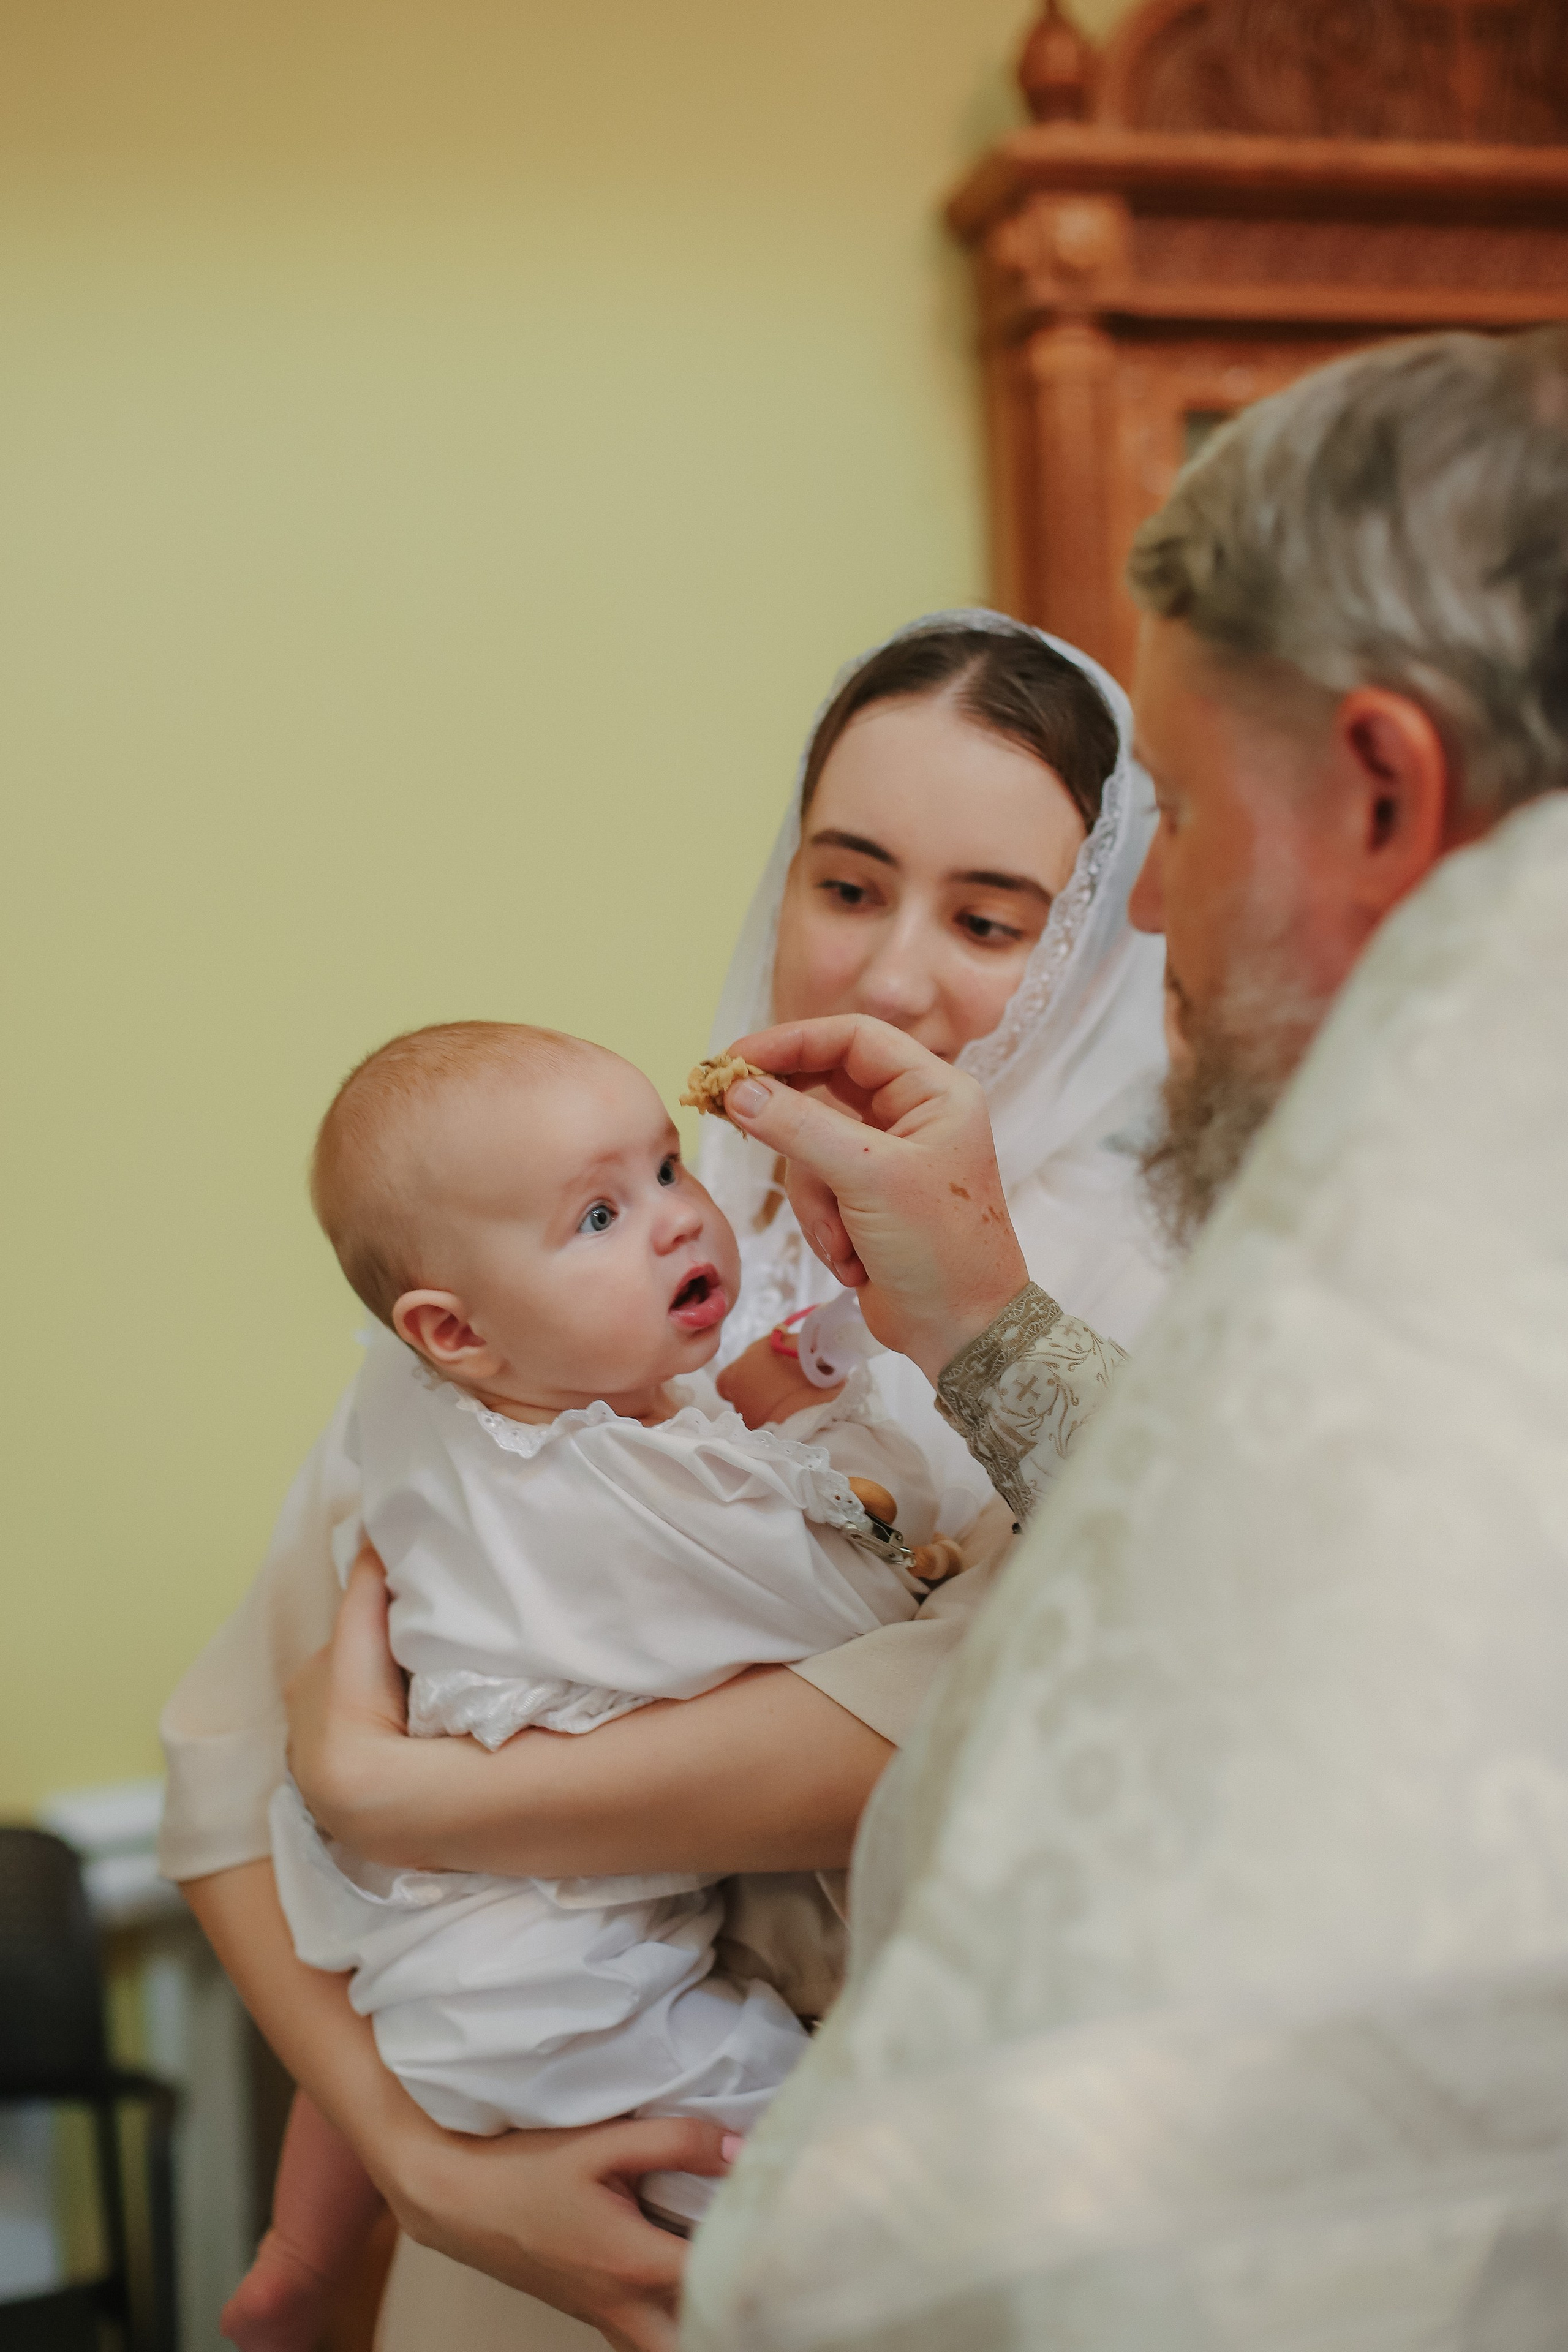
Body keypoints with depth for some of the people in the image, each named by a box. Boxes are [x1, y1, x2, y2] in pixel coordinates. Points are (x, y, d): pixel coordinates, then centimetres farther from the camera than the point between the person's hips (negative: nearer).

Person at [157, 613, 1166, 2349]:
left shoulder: (1140, 1311, -14)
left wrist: (392, 1782, -24)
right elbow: (228, 1767, -7)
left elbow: (981, 1718, -31)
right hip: (567, 2202, 1)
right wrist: (426, 2162, -19)